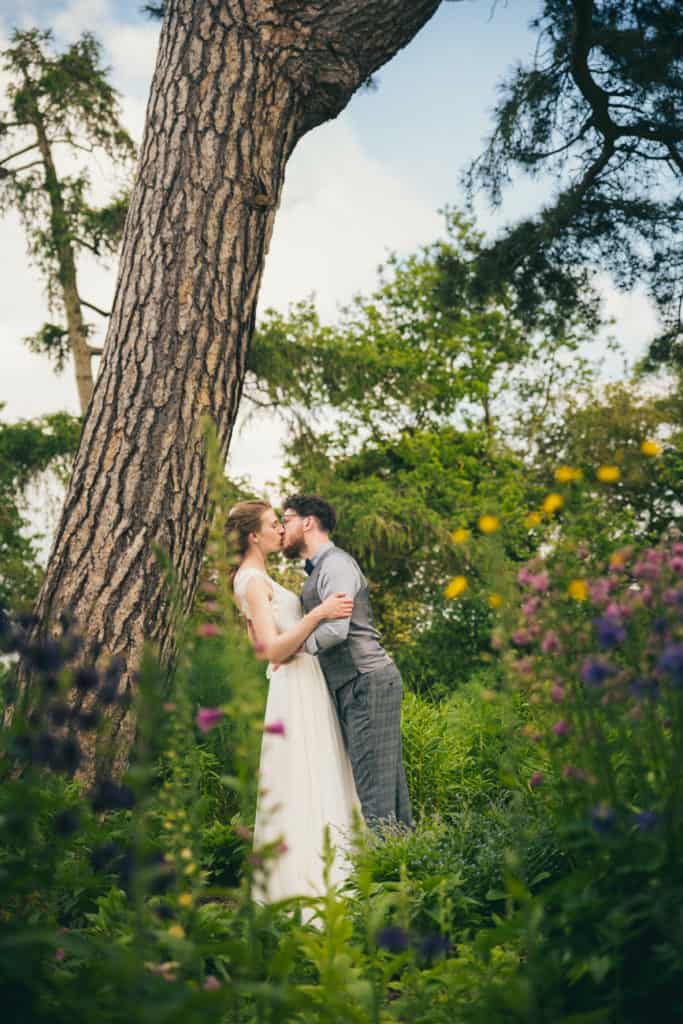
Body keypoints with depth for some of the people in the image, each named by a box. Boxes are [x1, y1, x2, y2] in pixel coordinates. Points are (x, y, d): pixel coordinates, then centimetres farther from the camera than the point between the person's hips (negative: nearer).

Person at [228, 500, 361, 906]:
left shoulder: (253, 578, 17)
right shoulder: (254, 580, -13)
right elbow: (273, 649, -22)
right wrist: (317, 614, -26)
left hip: (305, 688, 10)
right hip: (296, 689, -10)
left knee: (310, 786, 12)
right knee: (303, 787, -9)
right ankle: (303, 885, -5)